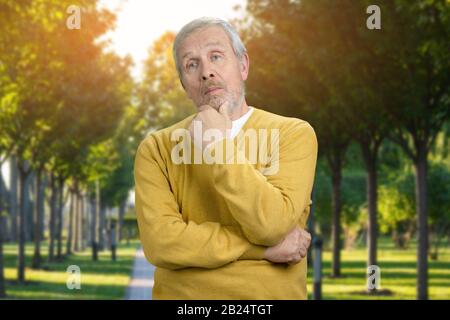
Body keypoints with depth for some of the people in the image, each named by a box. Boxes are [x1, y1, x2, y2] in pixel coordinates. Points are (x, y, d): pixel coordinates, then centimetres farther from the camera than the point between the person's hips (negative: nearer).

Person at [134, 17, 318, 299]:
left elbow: (271, 226, -13)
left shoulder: (294, 134, -2)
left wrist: (219, 147, -13)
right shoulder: (156, 148, 1)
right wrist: (265, 248, -11)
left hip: (272, 294, 0)